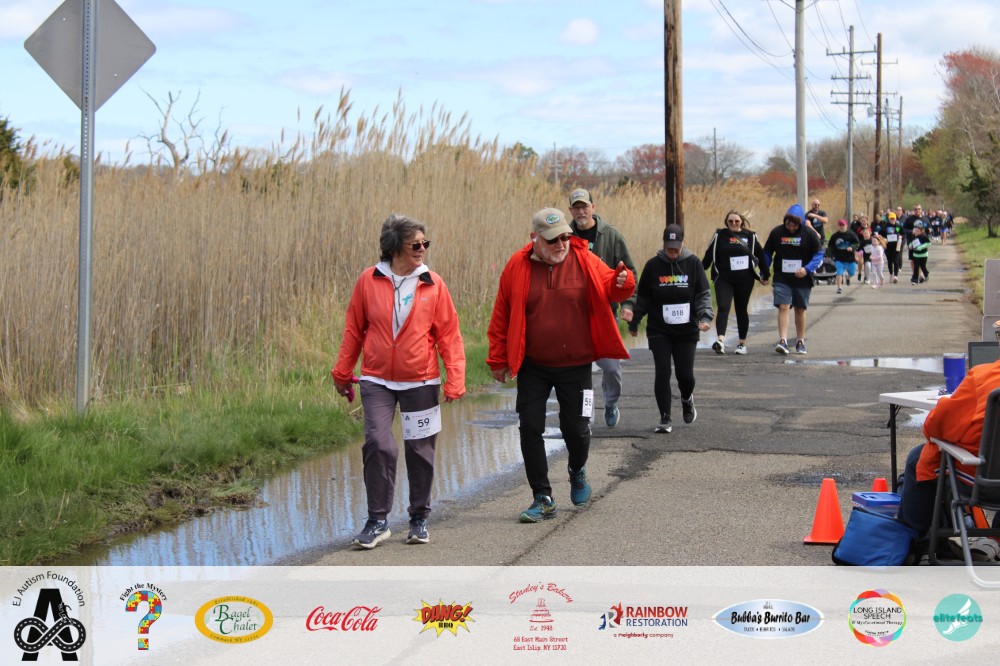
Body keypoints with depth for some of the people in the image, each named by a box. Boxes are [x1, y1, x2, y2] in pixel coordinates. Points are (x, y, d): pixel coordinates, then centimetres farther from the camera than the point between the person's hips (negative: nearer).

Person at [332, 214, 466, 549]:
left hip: (420, 382, 1)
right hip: (377, 381, 0)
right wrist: (343, 372, 9)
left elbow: (449, 335, 0)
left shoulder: (433, 284, -2)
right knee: (378, 443, -12)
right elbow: (354, 330, 6)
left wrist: (454, 379, -6)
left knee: (420, 450, 8)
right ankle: (378, 521, 1)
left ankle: (419, 518, 25)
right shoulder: (369, 280, -2)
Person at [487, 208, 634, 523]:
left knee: (576, 429, 4)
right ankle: (542, 498, 9)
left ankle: (577, 471, 38)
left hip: (575, 366, 0)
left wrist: (622, 282, -21)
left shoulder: (585, 261, -3)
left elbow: (609, 290, 3)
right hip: (532, 367, 0)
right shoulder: (517, 267, -4)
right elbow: (501, 317, 3)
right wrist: (498, 360, 4)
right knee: (530, 428, -2)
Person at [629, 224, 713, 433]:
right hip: (658, 330, 0)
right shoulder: (653, 265, -1)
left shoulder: (693, 264, -1)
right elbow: (642, 297, 8)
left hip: (686, 330, 0)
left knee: (685, 373, 1)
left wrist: (705, 316, -16)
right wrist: (634, 323, 13)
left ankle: (687, 399, 36)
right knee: (662, 373, -7)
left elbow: (704, 294, 0)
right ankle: (665, 419, 4)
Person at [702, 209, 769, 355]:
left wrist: (765, 275, 17)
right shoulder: (720, 236, 3)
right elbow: (709, 255, 6)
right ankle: (721, 340, -28)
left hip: (744, 280, 1)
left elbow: (760, 255, 13)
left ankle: (742, 343, 20)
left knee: (742, 310, 10)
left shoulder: (750, 236, 5)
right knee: (723, 308, -16)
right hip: (723, 279, -1)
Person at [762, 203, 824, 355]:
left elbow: (819, 254, -3)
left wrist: (807, 269, -17)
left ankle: (800, 341, 23)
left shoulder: (809, 234, -6)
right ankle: (783, 341, -18)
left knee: (800, 309, 11)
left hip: (802, 279, 0)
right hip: (782, 279, 0)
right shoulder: (776, 232, -3)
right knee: (783, 307, -12)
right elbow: (767, 253, 8)